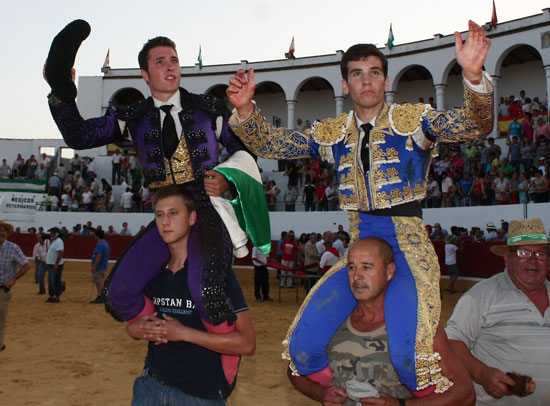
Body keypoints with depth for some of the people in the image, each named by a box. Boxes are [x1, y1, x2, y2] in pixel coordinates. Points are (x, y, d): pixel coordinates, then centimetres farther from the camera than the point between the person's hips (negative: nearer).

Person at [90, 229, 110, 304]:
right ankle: (101, 298, 18)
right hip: (103, 266, 10)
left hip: (99, 267, -10)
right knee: (99, 283, 14)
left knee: (99, 283, -5)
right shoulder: (105, 243, 15)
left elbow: (99, 256, -23)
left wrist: (94, 267, -20)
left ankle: (99, 298, -3)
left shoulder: (100, 245, -18)